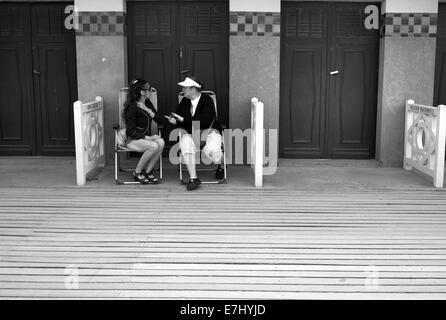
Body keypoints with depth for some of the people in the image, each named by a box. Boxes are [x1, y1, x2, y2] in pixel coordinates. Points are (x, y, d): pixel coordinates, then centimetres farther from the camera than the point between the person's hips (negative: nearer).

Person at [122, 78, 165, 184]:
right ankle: (137, 172, -13)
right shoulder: (133, 107, -12)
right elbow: (131, 131, -15)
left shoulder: (148, 104, 11)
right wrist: (148, 137, -20)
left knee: (161, 142, -25)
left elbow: (160, 121, 5)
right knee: (154, 146, -32)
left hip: (146, 137, 7)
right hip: (132, 139, -6)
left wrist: (148, 111, -9)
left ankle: (147, 171, -13)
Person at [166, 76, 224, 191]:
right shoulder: (185, 101, 7)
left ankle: (220, 166, 9)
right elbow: (178, 115, 14)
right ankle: (193, 178, -25)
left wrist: (184, 119, -23)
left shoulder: (207, 100, -11)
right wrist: (174, 121, -12)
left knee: (212, 151, -31)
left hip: (209, 131, -4)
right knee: (185, 144, -31)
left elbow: (205, 121, -23)